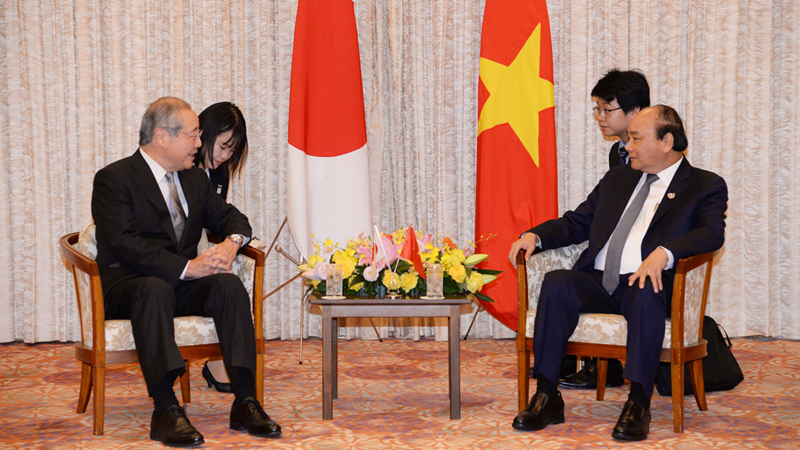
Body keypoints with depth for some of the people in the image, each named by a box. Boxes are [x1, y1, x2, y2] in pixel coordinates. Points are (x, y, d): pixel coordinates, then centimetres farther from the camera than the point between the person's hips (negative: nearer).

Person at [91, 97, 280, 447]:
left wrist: (232, 241, -5)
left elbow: (230, 217, 22)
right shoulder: (113, 179, -5)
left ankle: (245, 402, -31)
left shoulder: (194, 179, 18)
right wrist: (187, 267, -25)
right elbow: (124, 243, -17)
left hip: (183, 285, 6)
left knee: (229, 284, -25)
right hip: (128, 285, -5)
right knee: (155, 289, -39)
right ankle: (165, 410, -44)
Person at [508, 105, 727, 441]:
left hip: (647, 285, -4)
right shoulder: (617, 178, 26)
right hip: (597, 283, 5)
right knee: (556, 283, -26)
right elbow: (577, 222, 26)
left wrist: (664, 253, -30)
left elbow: (712, 233, -11)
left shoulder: (706, 186, 8)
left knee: (647, 294, -39)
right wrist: (535, 235, 5)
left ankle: (638, 404, -37)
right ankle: (547, 397, -27)